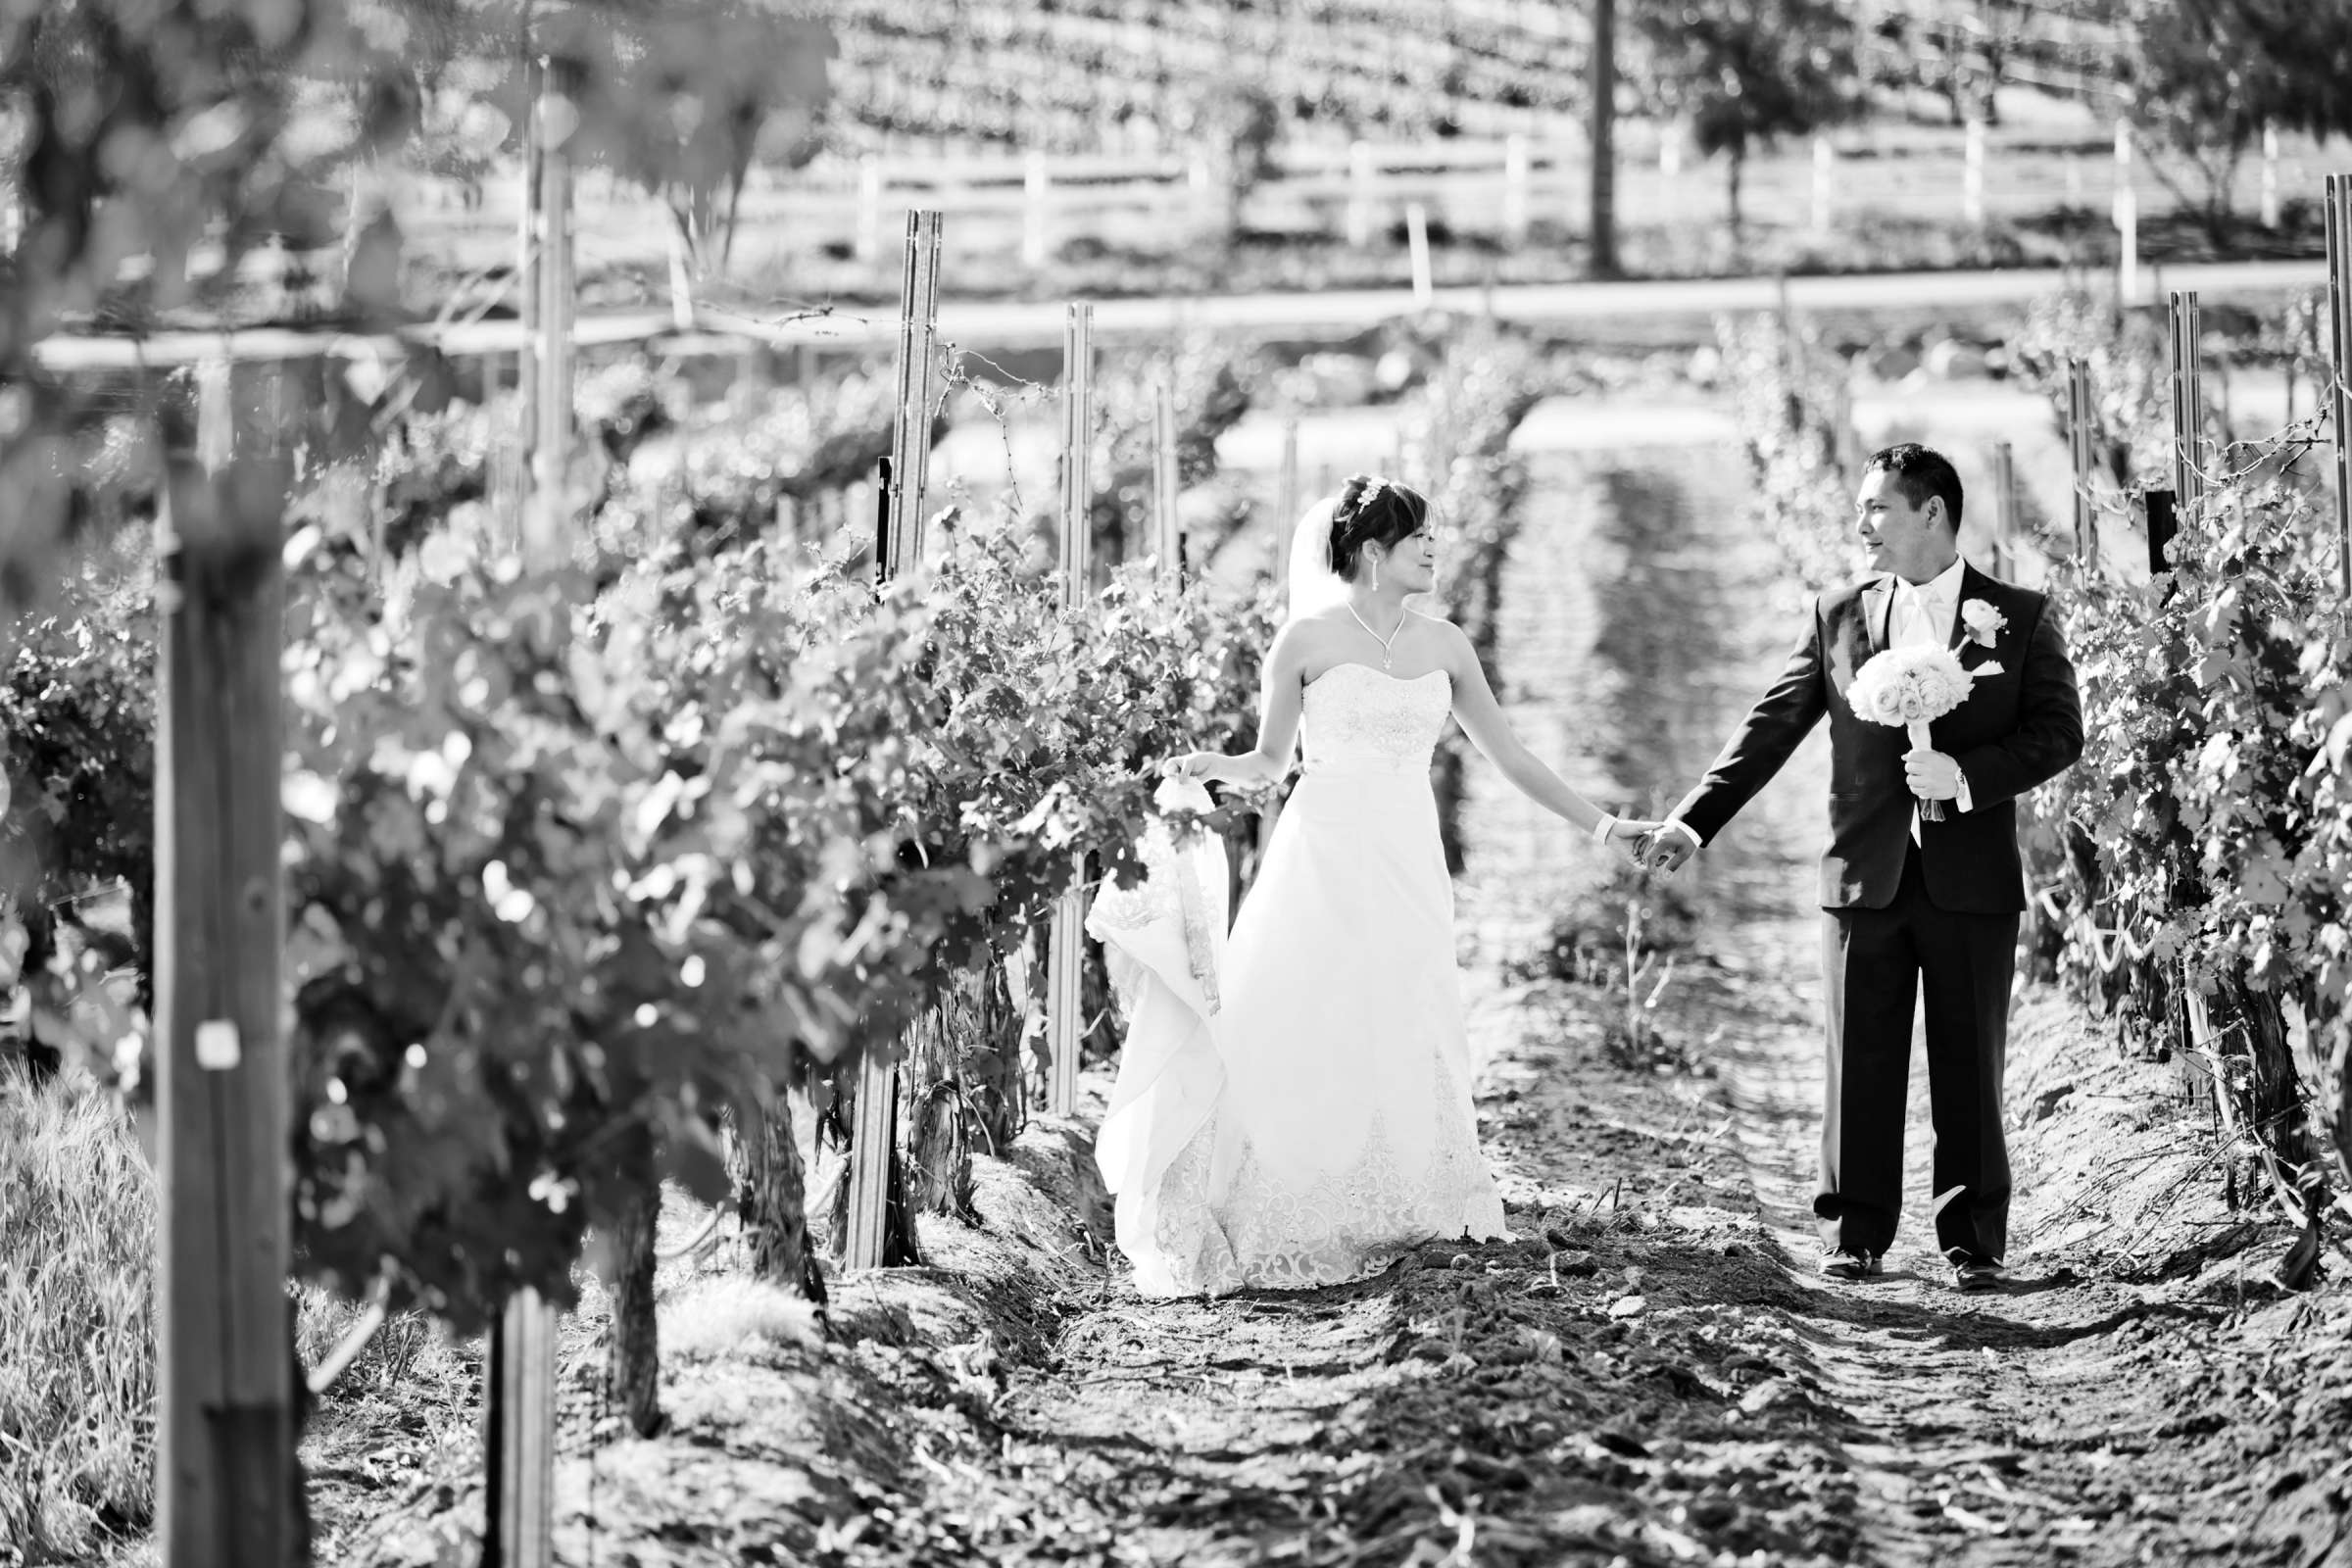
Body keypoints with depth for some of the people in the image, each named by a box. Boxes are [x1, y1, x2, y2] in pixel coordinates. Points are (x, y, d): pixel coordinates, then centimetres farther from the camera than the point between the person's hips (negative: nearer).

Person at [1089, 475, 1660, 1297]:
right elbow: (1270, 759, 6)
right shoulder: (1308, 639, -2)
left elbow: (1508, 754, 15)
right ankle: (1265, 1226, -2)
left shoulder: (1442, 645, 8)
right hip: (1324, 859, -4)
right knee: (1295, 1042, -8)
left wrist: (1600, 824, 13)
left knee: (1400, 1039, 0)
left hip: (1408, 865, 4)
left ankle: (1384, 1224, 6)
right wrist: (1210, 765, -14)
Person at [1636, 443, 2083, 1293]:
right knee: (1860, 1064, 3)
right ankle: (1855, 1235, 9)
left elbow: (2059, 733, -2)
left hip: (1973, 880, -2)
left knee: (1970, 1069, 2)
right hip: (1865, 876, 2)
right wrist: (1696, 820, 1)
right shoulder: (1839, 616, 9)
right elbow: (1771, 727, 8)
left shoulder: (2021, 618, 2)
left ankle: (1974, 1242, 9)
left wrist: (1967, 775, -16)